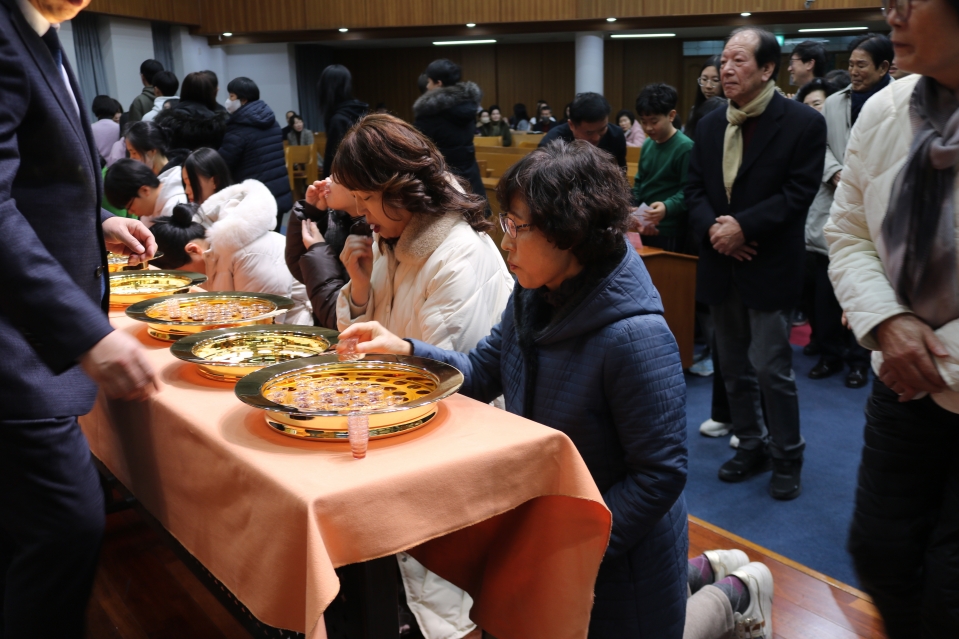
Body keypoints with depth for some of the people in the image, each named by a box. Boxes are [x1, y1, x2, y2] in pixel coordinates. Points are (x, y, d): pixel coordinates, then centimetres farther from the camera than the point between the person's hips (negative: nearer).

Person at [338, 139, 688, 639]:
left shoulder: (635, 337, -32)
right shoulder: (532, 298, -7)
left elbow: (660, 475, -27)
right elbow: (482, 373, 3)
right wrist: (404, 349, -12)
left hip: (618, 551, -7)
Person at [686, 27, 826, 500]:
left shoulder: (803, 123, -7)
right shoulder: (709, 126, 9)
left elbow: (798, 194, -13)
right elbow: (695, 189, 7)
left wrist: (742, 226, -20)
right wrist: (712, 228, -11)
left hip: (769, 267, -5)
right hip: (720, 263, 6)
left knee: (771, 368, -3)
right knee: (734, 367, 14)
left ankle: (787, 457, 16)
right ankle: (751, 446, 30)